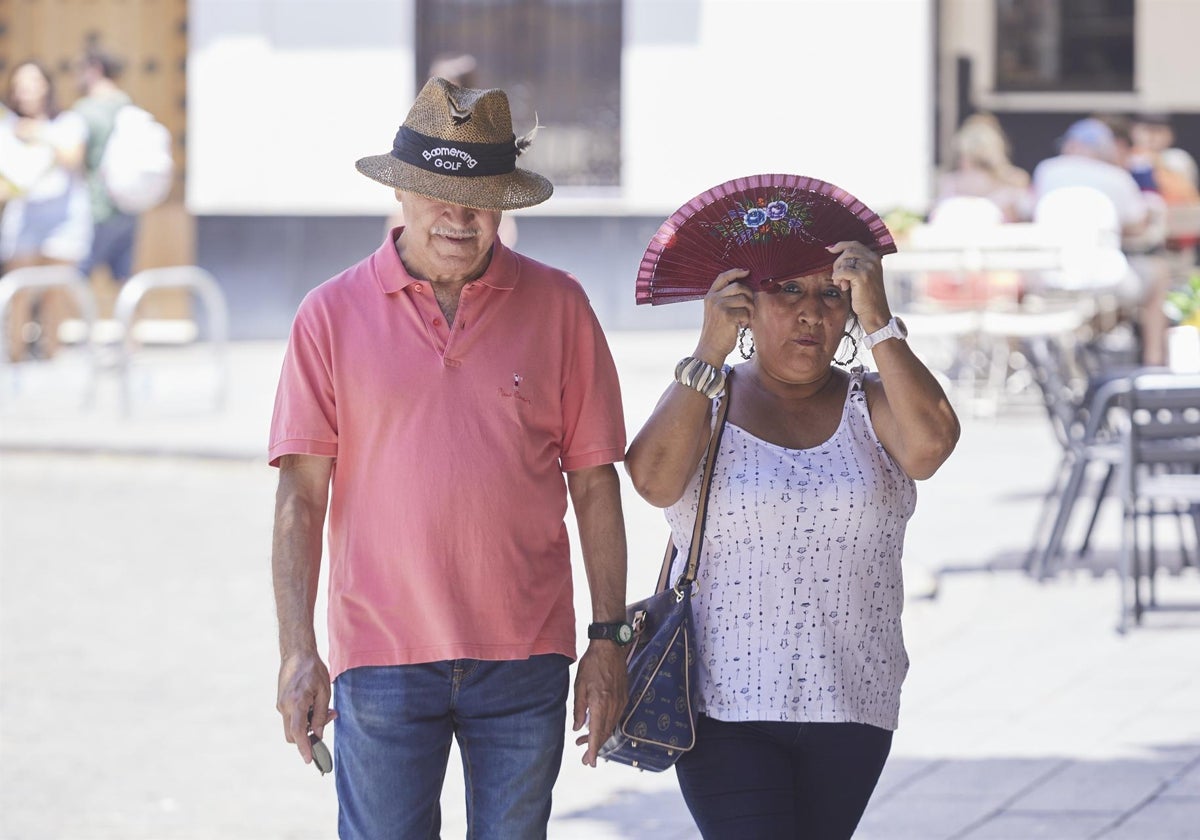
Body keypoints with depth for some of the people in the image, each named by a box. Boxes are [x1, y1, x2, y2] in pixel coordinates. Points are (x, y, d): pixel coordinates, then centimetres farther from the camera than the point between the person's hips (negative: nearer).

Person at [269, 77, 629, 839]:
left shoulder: (558, 306, 4)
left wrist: (608, 640, 2)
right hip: (382, 661, -1)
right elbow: (301, 496, 0)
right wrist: (298, 651, -7)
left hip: (524, 661, 1)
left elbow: (594, 483, 6)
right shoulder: (333, 315, 1)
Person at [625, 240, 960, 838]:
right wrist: (709, 352, -16)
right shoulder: (703, 401, 4)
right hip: (725, 702, -2)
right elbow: (653, 479, -16)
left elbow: (930, 444, -17)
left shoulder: (869, 404, 6)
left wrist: (877, 319, -17)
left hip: (850, 706, 2)